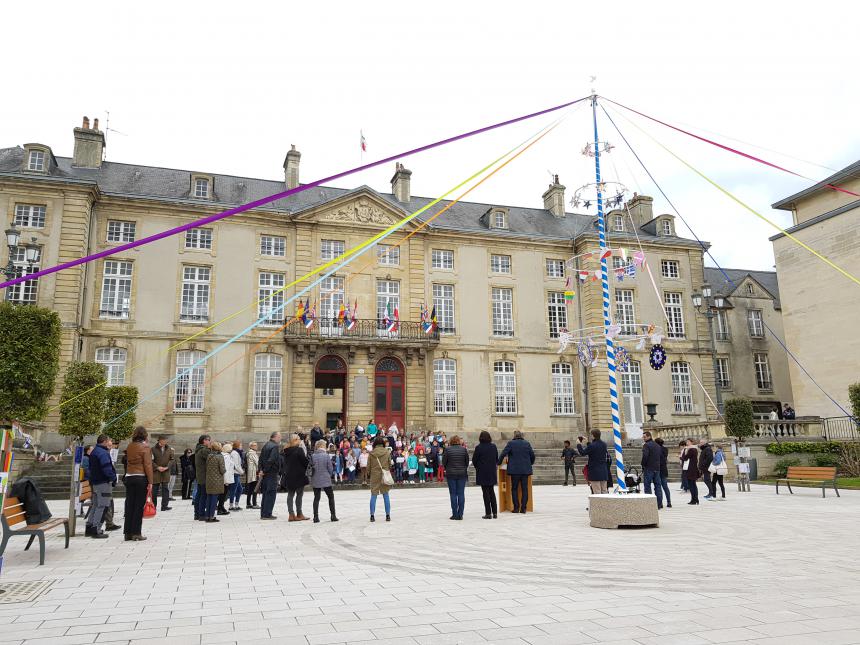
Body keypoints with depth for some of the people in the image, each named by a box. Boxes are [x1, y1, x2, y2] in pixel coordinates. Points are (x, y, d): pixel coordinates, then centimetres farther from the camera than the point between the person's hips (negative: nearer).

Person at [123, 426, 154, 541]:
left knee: (129, 505, 10)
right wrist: (150, 482, -10)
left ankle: (128, 532, 15)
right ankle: (136, 533, 2)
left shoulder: (129, 447, 8)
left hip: (129, 477, 5)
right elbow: (148, 465, -12)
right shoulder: (145, 447, -10)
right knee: (139, 505, 0)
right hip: (141, 478, -5)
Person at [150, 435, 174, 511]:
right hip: (156, 472, -2)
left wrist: (167, 467, -9)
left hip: (166, 472, 2)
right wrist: (157, 467, -13)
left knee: (165, 488, -2)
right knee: (155, 489, 6)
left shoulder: (169, 449, 6)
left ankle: (164, 505, -1)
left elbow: (171, 459, 6)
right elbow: (151, 460, -3)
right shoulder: (153, 449, -2)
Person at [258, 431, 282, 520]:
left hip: (265, 474, 9)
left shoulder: (266, 445, 14)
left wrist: (261, 470, 7)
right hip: (272, 473, -9)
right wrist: (264, 471, -14)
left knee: (266, 493, 14)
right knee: (271, 493, -3)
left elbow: (261, 459, 13)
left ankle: (263, 513, 19)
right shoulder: (275, 446, -15)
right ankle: (267, 514, -3)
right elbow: (271, 460, -23)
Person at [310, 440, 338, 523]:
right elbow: (330, 468, -6)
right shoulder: (326, 456, -11)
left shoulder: (313, 456, -6)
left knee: (316, 498, 12)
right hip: (326, 480, -2)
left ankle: (316, 517, 9)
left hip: (315, 480, 2)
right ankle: (333, 516, 11)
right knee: (331, 497, 12)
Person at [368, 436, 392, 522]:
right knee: (386, 496, 7)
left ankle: (372, 515, 4)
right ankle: (388, 515, 8)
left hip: (374, 476, 0)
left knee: (373, 495, 6)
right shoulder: (387, 452, -5)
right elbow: (390, 465, 4)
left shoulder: (371, 453, -5)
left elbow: (368, 467, -1)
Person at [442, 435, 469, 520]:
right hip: (462, 474, 2)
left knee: (453, 494, 4)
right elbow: (467, 461, 3)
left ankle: (455, 514, 3)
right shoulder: (464, 449, -2)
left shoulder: (448, 449, -8)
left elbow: (444, 462, -2)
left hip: (451, 474, -2)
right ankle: (460, 515, 5)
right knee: (461, 494, 6)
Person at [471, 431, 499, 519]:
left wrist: (477, 467, 12)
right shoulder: (494, 446, 1)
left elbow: (474, 460, -6)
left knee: (486, 493, 1)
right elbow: (497, 459, 8)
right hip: (492, 472, 5)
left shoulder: (479, 447, -13)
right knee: (492, 492, 14)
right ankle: (495, 513, 13)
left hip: (482, 472, -4)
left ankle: (488, 513, 1)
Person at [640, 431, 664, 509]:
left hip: (649, 468, -7)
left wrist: (643, 465, -9)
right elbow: (661, 457, 19)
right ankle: (659, 503, 10)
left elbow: (645, 456, -21)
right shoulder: (658, 445, 15)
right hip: (657, 468, 7)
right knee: (658, 485, 10)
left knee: (647, 486, -3)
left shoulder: (646, 445, -11)